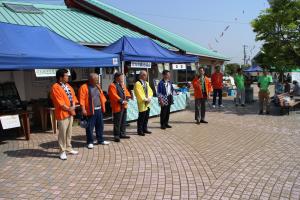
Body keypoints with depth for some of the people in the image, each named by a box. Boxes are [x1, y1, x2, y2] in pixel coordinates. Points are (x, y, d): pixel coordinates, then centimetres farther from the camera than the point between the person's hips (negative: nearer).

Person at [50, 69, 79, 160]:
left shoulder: (68, 86, 13)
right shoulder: (55, 87, -14)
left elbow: (73, 96, 12)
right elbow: (60, 103, -19)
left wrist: (73, 107, -4)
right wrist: (68, 109, -11)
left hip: (70, 112, 8)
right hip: (62, 113, -8)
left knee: (69, 132, 15)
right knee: (62, 133, -2)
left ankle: (68, 148, 27)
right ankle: (62, 151, 7)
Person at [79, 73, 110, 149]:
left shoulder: (97, 87, 15)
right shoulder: (84, 87, -9)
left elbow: (102, 96, 20)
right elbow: (82, 99, -14)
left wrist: (103, 107, 14)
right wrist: (83, 109, -21)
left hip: (99, 110, 7)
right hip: (91, 111, -7)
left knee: (100, 126, 14)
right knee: (90, 127, 0)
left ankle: (101, 140, 27)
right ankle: (90, 142, 11)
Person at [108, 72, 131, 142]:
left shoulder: (122, 85, 16)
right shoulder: (112, 85, -11)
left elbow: (127, 92, 12)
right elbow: (114, 95, -20)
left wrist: (126, 99, -7)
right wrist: (122, 101, -22)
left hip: (124, 106, 9)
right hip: (117, 107, -9)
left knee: (123, 121, 16)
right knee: (117, 122, -3)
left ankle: (122, 134, 27)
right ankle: (116, 136, 5)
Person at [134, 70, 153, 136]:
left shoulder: (146, 83, 16)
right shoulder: (137, 84, -11)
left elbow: (150, 91, 14)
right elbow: (139, 94, -17)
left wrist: (149, 98, -3)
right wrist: (145, 99, -15)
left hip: (148, 103, 8)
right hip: (142, 103, -8)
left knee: (146, 117, 13)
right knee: (141, 118, -4)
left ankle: (145, 129, 25)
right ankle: (140, 131, 5)